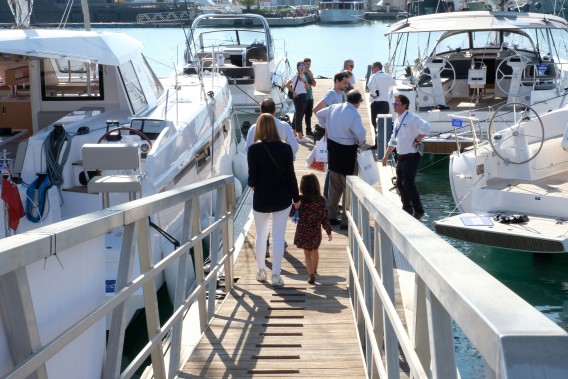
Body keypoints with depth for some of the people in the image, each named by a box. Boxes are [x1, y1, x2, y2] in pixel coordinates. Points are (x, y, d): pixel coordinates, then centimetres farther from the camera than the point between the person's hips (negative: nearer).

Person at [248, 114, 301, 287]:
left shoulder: (253, 149, -12)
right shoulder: (285, 148, -7)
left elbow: (252, 177, -12)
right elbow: (290, 175, -5)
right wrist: (296, 197, 5)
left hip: (261, 199, 0)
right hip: (282, 199, 0)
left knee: (261, 235, 17)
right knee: (278, 237, 4)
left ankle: (261, 271, 28)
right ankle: (276, 275, 4)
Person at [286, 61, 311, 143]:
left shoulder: (303, 76, 13)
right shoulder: (296, 76, -11)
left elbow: (308, 87, 10)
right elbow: (287, 84, -20)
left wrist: (304, 81, -7)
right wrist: (293, 92, -15)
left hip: (304, 97, 8)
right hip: (298, 97, -8)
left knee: (298, 115, 13)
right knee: (299, 116, -7)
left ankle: (294, 134, 22)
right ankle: (300, 137, -6)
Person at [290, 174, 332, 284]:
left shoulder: (300, 200, -15)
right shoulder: (321, 201, -10)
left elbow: (291, 213, -8)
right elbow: (325, 218, -6)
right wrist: (329, 231, 4)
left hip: (303, 232, -2)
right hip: (316, 232, 2)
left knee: (307, 253, 8)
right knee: (315, 251, 24)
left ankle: (311, 273, -10)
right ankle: (314, 270, 46)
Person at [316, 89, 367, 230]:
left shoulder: (334, 108, 3)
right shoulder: (354, 115, -20)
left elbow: (319, 114, 19)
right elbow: (361, 133, -31)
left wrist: (326, 128, 25)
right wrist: (360, 143, -11)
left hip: (332, 147, 7)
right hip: (347, 151, -7)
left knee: (334, 184, 20)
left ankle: (330, 216, 28)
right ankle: (346, 220, 6)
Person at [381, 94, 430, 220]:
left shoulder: (411, 118, -14)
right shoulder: (397, 120, 13)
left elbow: (425, 127, -32)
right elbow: (393, 140, 23)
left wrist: (417, 140, -23)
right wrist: (386, 155, 24)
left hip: (411, 156, -9)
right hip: (401, 156, 9)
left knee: (408, 183, -12)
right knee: (400, 183, 13)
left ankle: (418, 211, -1)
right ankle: (407, 208, 26)